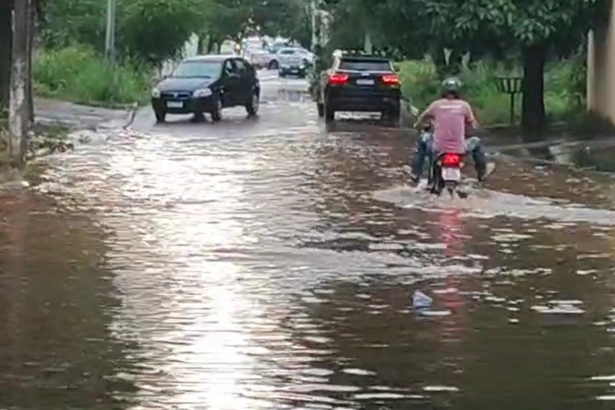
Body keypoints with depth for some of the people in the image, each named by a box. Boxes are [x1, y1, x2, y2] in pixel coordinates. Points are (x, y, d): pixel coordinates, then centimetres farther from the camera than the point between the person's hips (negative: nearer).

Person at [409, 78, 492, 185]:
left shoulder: (436, 104, 1)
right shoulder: (464, 105, -2)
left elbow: (423, 118, 18)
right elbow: (473, 125, 9)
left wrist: (418, 125, 42)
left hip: (438, 149, 0)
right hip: (459, 150, 0)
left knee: (422, 140, 31)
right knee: (476, 142, 30)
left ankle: (415, 174, 30)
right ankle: (482, 173, 43)